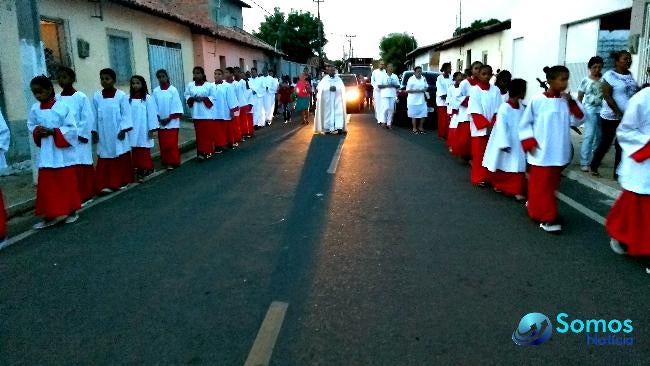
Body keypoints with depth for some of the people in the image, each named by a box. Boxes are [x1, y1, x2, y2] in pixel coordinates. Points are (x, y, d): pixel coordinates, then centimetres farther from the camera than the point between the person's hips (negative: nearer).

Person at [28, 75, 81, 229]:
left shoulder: (63, 107, -11)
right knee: (46, 187, 6)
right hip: (45, 155, 4)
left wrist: (53, 131, -20)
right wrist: (37, 131, -7)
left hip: (63, 154, -4)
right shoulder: (34, 109, 3)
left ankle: (72, 212, 23)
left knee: (67, 185, 7)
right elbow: (30, 125, 14)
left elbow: (72, 129, -12)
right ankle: (49, 216, 16)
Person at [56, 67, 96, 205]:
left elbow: (87, 119, -8)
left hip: (80, 139, -4)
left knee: (82, 167, 3)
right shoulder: (57, 99, 6)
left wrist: (79, 135, -11)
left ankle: (86, 195, 14)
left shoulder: (81, 97, -5)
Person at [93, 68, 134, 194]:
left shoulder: (121, 95, -5)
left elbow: (126, 114, -5)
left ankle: (121, 181, 20)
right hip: (103, 135, 2)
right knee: (105, 159, 2)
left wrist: (123, 130, -10)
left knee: (121, 158, 7)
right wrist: (94, 131, 4)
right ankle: (106, 184, 4)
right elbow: (95, 115, 6)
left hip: (118, 134, -2)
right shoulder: (97, 96, 3)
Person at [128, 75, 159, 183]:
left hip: (144, 131, -3)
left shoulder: (148, 98, -4)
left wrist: (152, 129, -8)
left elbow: (152, 114, -5)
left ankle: (145, 169, 11)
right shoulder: (129, 99, 6)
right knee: (135, 152, 7)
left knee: (144, 151, 1)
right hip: (133, 131, 4)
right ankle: (139, 170, 16)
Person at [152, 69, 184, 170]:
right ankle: (166, 161, 19)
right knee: (163, 143, 8)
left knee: (172, 143, -2)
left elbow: (176, 105, -7)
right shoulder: (156, 91, 2)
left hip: (172, 122, -3)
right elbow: (154, 106, 4)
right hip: (161, 122, 3)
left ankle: (173, 162, 8)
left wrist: (169, 118, -10)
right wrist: (158, 118, -7)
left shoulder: (173, 89, -6)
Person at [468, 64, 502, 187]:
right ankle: (478, 178, 11)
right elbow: (475, 111, -9)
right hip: (480, 128, -3)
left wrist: (493, 124, -12)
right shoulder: (474, 90, -4)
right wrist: (486, 125, -15)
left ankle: (488, 176, 18)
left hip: (493, 128, 3)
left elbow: (498, 110, 3)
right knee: (479, 153, 2)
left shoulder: (495, 90, 5)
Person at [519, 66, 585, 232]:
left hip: (559, 152, 5)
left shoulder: (566, 101, 3)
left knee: (552, 184, 16)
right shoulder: (537, 101, -10)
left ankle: (535, 207, 34)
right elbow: (525, 124, -3)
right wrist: (529, 142, -11)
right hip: (541, 153, -5)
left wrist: (572, 103, -12)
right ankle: (546, 217, 8)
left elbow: (577, 120, -1)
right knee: (542, 185, 1)